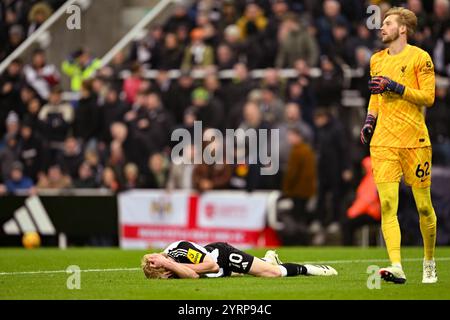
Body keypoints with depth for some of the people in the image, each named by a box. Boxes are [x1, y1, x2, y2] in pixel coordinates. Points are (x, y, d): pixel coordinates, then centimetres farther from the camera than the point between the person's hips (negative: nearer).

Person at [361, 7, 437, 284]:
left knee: (424, 206, 3)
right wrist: (369, 121, 13)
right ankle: (396, 268, -18)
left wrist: (394, 87, -14)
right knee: (387, 205, -11)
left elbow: (428, 97, -8)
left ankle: (429, 262, 23)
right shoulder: (377, 60, 16)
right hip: (383, 142, 4)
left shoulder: (419, 57, -2)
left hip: (414, 141, -4)